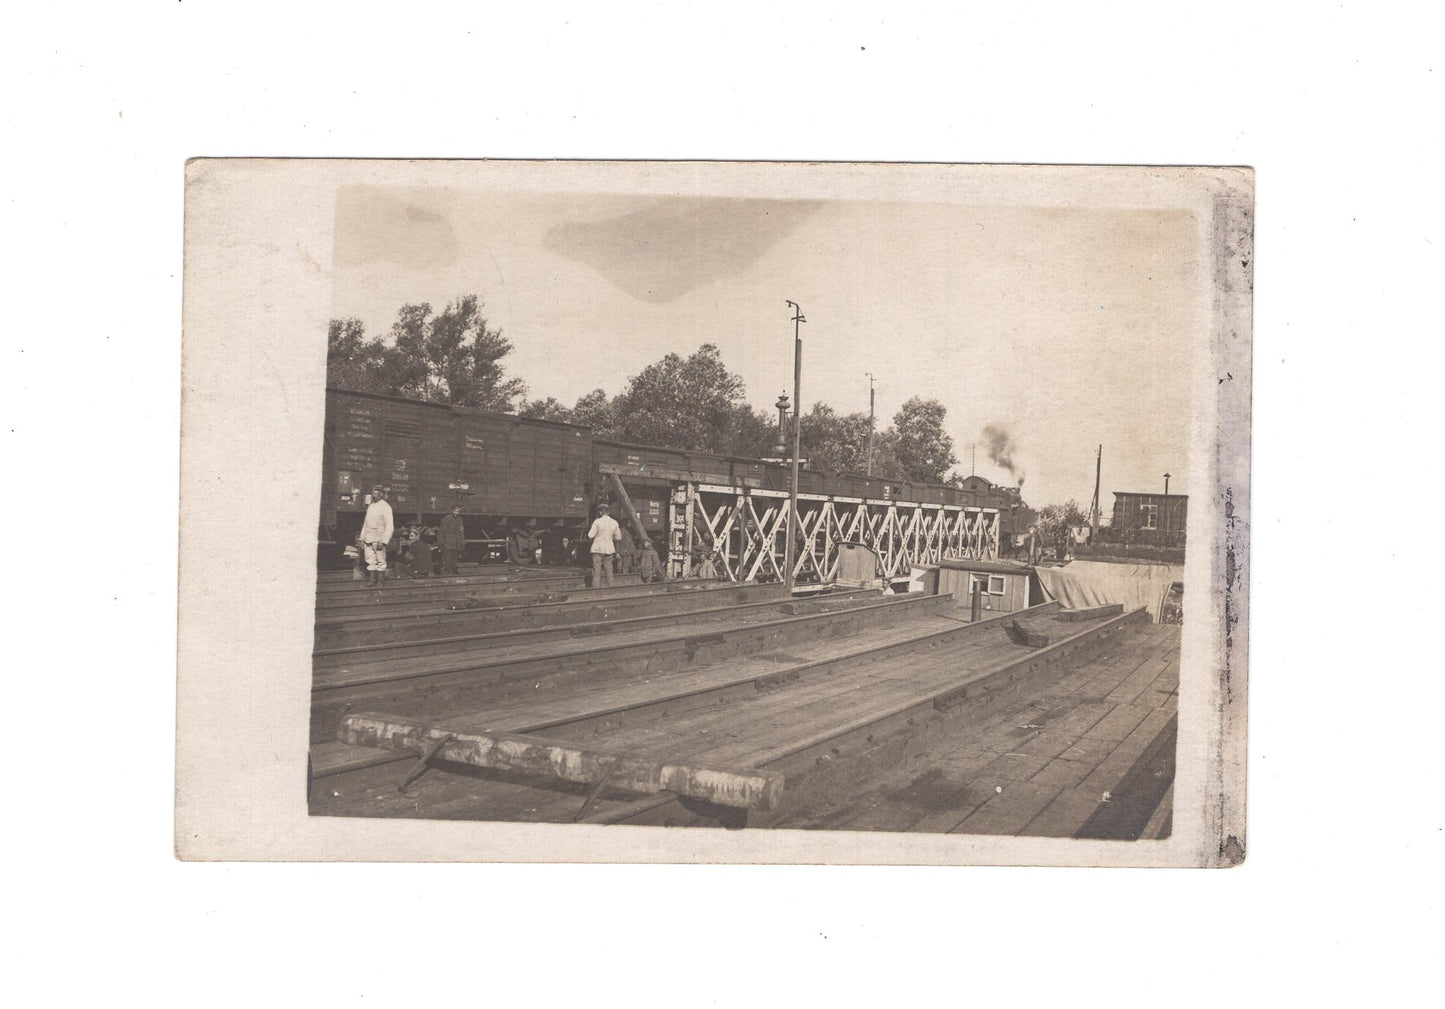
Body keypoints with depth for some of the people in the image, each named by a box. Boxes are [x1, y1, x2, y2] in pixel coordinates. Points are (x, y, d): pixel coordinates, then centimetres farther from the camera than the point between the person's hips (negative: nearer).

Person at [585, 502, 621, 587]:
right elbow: (618, 537, 10)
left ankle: (595, 588, -5)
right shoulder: (614, 522, 4)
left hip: (598, 549, -4)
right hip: (609, 549, 4)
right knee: (608, 570, 8)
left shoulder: (597, 521, -9)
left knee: (596, 571, -1)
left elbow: (590, 536, -9)